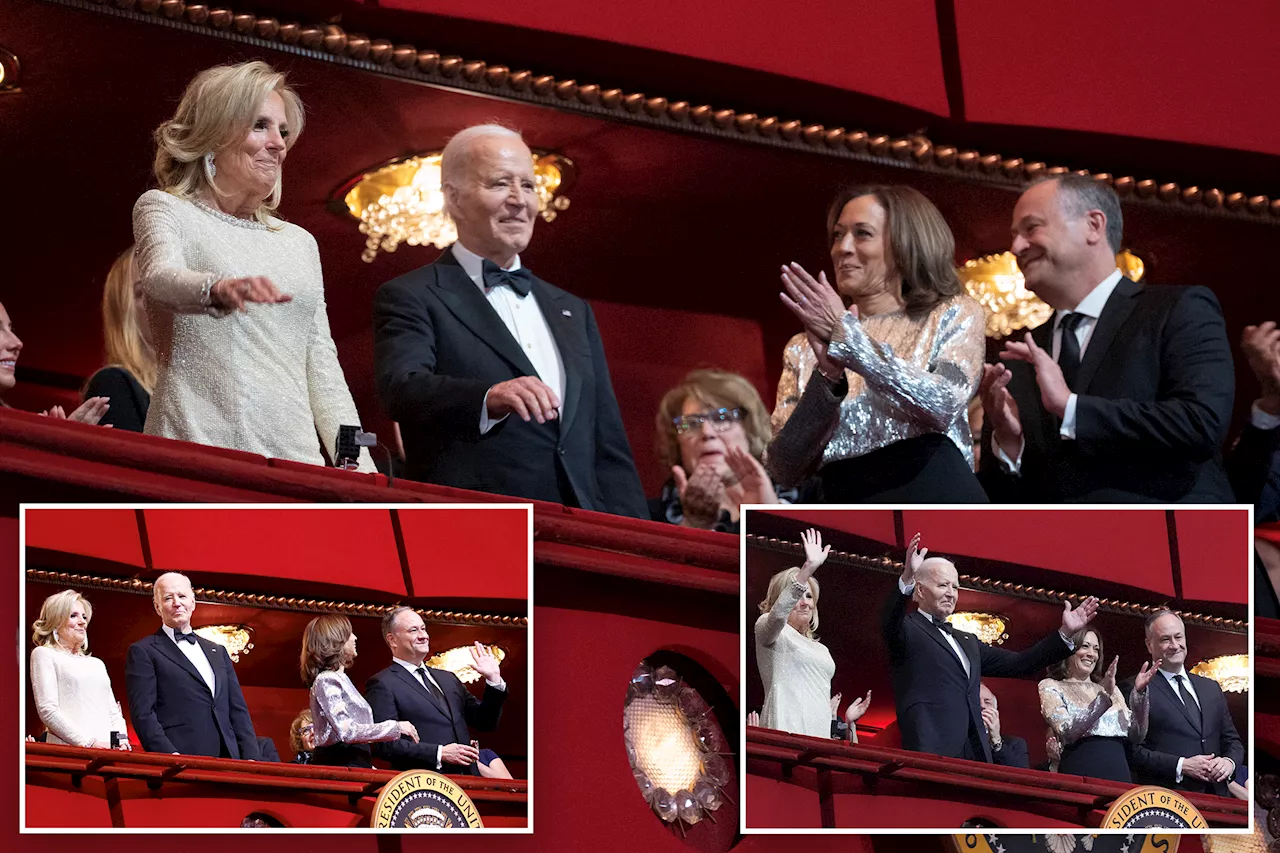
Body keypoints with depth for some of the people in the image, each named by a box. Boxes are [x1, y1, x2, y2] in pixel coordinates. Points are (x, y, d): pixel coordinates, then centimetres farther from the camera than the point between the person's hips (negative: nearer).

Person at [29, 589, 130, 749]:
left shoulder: (97, 664, 27)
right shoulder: (44, 654, 7)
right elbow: (47, 710, -5)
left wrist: (121, 740, 0)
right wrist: (88, 743, -13)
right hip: (68, 751, -5)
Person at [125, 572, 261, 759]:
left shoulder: (218, 653, 25)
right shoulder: (143, 652, 7)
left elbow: (238, 711, 21)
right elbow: (143, 714, -4)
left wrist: (250, 758, 6)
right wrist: (170, 757, -18)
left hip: (226, 763, 5)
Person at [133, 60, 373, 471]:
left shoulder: (299, 243, 22)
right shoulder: (162, 208, 7)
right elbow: (161, 276, -16)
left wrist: (359, 467, 7)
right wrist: (218, 290, -38)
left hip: (293, 453, 5)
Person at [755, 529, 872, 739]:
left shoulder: (820, 650, 29)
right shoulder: (768, 629, 7)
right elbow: (777, 614, -19)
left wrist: (846, 719, 13)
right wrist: (809, 567, -28)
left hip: (820, 735, 7)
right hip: (786, 732, -7)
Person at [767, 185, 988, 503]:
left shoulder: (955, 316, 8)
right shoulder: (804, 350, 12)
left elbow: (943, 406, -11)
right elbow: (784, 468, 2)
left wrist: (847, 334, -11)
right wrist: (828, 376, -11)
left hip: (938, 505, -2)